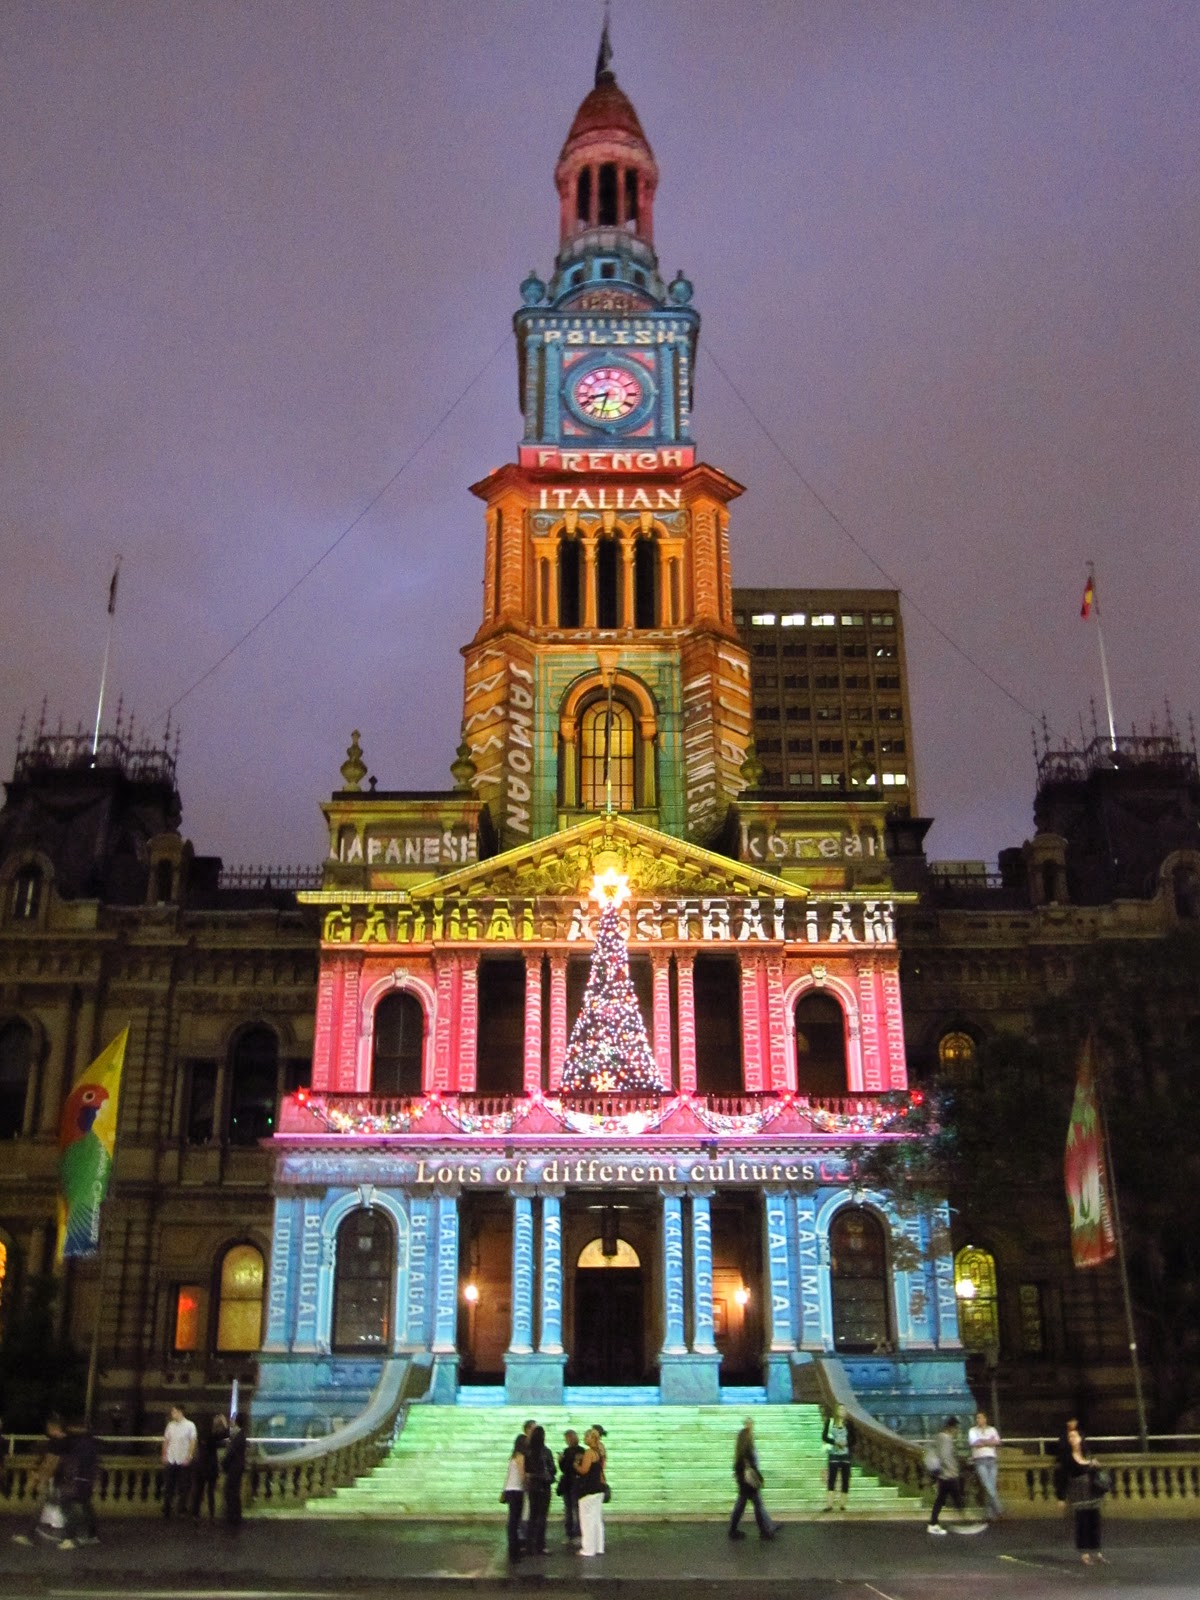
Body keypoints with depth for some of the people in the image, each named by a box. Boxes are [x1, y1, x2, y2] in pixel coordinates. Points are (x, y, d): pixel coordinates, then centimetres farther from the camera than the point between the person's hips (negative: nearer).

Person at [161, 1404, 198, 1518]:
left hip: (183, 1461, -4)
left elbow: (193, 1442, -7)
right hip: (170, 1460, 4)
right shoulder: (170, 1425, 6)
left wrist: (189, 1457, -13)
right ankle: (166, 1509, 15)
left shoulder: (190, 1425, -7)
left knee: (183, 1487, 4)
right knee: (168, 1486, 6)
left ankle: (182, 1509, 15)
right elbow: (166, 1441, 10)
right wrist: (164, 1455, 2)